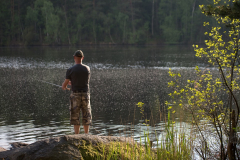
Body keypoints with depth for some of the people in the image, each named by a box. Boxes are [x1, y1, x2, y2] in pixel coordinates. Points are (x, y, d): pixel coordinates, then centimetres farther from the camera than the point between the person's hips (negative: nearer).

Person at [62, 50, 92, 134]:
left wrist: (63, 86, 22)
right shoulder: (87, 68, 3)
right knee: (86, 117, 11)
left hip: (75, 95, -2)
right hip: (86, 95, 2)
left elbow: (64, 84, -4)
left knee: (75, 118, 5)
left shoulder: (70, 70, -8)